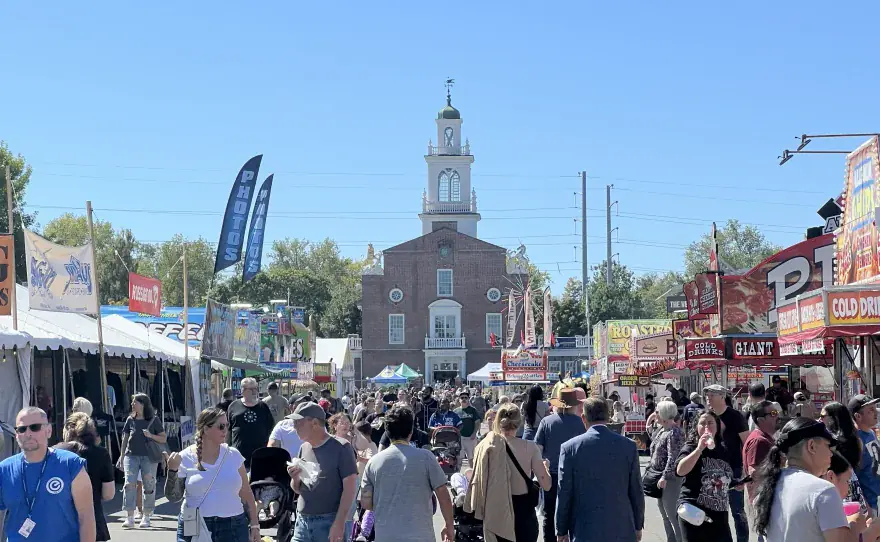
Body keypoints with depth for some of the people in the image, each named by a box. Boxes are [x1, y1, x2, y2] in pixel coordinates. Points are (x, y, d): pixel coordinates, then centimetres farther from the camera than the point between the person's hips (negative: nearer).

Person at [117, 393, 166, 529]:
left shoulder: (154, 420, 0)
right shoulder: (131, 420, 7)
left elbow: (163, 439, 2)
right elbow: (125, 439, 14)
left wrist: (151, 436, -14)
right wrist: (121, 456, 11)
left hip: (149, 457, -2)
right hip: (131, 456, 2)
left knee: (149, 486, 1)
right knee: (129, 484, -9)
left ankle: (146, 516, 13)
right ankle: (130, 517, -8)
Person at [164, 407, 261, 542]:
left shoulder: (233, 455, 5)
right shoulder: (185, 458, 0)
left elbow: (246, 494, 10)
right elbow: (173, 497, 2)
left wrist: (254, 525, 6)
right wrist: (172, 471, -13)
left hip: (233, 528, 2)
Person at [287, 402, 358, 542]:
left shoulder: (340, 448, -9)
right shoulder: (304, 448, 11)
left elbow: (349, 487, -12)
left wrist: (339, 524, -18)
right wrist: (295, 478, -5)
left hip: (329, 523, -6)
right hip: (302, 521, 6)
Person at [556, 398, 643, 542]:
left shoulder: (570, 447, -5)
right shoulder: (629, 446, -1)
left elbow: (564, 494, -2)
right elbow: (636, 491, 4)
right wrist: (638, 526, 16)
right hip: (622, 530, 1)